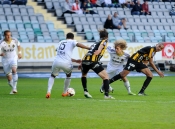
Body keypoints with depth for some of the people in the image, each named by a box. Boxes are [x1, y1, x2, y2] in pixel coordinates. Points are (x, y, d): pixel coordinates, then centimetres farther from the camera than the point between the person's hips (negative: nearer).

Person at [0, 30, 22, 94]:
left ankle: (14, 87, -22)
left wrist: (19, 52, 13)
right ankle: (13, 89, 27)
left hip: (13, 58, 0)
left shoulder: (15, 41, -10)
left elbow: (18, 45, 15)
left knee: (14, 70, -28)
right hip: (5, 60, 0)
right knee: (9, 76, 3)